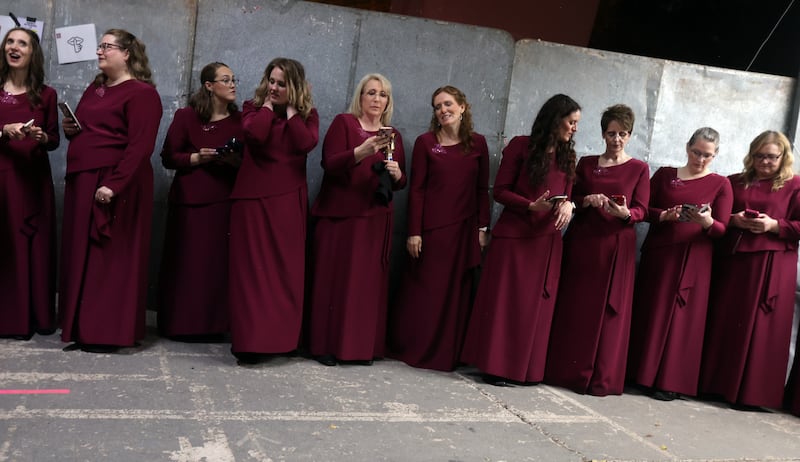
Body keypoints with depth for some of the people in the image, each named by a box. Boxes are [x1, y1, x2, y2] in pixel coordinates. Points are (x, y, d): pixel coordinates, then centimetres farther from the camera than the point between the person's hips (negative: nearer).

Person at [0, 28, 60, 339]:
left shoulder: (46, 94, 7)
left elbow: (55, 141, 9)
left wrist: (42, 137, -11)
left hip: (35, 178, 2)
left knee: (37, 246, 4)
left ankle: (39, 316, 13)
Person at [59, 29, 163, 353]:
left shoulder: (141, 93, -9)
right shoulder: (95, 88, 19)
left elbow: (140, 145, -19)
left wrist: (113, 184, -27)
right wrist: (69, 129, 5)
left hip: (113, 186, -9)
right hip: (81, 182, 9)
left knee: (110, 256, -4)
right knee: (81, 255, 10)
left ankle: (108, 332, 3)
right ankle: (81, 326, 19)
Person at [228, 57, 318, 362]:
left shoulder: (307, 115, 8)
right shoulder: (253, 108, 7)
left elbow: (307, 143, -14)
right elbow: (255, 134, -16)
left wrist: (290, 109, -6)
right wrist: (268, 105, -4)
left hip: (289, 200, 1)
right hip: (253, 197, -1)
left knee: (287, 269, 2)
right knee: (252, 269, -3)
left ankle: (284, 337, 11)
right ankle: (249, 340, -1)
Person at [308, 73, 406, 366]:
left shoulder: (393, 134, 15)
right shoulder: (343, 123, 2)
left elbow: (401, 182, 16)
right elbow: (330, 164, -13)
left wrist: (397, 173, -7)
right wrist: (363, 150, -28)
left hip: (375, 219, 4)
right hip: (338, 216, -4)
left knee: (369, 281, 2)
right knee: (334, 278, -4)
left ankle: (364, 346, 10)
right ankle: (326, 344, 5)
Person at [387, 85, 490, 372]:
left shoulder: (478, 143, 6)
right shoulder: (425, 142, -1)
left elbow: (482, 189, 8)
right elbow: (416, 189, -4)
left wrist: (482, 228, 3)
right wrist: (414, 231, -8)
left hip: (464, 229, 3)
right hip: (432, 227, -2)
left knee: (456, 292, 8)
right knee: (423, 290, 3)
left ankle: (448, 354, 19)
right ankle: (412, 349, 17)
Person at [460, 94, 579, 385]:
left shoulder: (567, 156, 14)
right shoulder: (521, 146, -2)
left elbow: (567, 195, 17)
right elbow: (500, 191, -4)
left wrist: (568, 204, -7)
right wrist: (531, 205, -19)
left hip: (547, 240, 5)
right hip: (513, 235, -5)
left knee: (537, 304, 7)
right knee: (504, 301, -1)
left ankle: (527, 367, 16)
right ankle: (496, 366, 8)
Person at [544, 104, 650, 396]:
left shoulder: (639, 169, 5)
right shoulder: (585, 163, 11)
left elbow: (641, 211, 0)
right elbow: (569, 200, 8)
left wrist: (625, 213, -21)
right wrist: (587, 201, -13)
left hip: (616, 247, -2)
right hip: (581, 241, 2)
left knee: (609, 310, -1)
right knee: (575, 306, 2)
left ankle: (602, 378, 6)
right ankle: (568, 370, 11)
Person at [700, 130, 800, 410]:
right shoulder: (734, 183, 14)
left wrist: (774, 225, -14)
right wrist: (733, 220, -6)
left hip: (771, 266, -3)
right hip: (732, 260, 3)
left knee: (761, 328, -3)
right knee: (724, 322, 4)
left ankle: (753, 392, 4)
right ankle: (717, 383, 13)